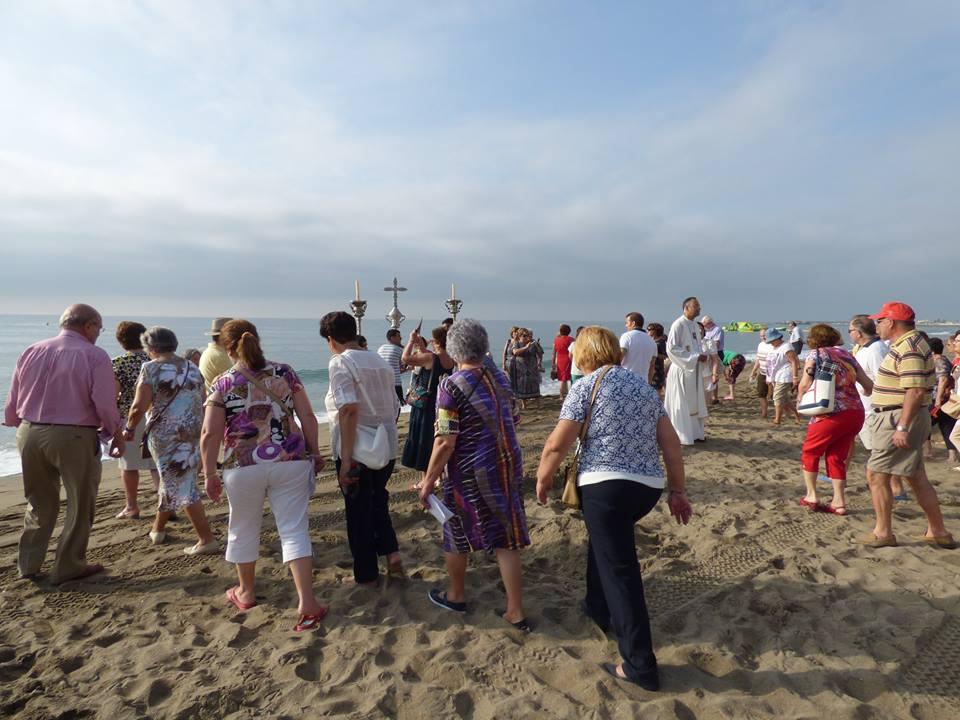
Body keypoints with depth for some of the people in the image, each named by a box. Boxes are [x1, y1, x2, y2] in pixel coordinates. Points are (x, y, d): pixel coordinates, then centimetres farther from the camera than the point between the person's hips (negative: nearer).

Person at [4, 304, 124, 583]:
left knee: (40, 503, 22)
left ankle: (28, 563, 30)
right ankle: (68, 566, 18)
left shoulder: (31, 351, 7)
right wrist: (115, 433, 2)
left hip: (29, 434, 6)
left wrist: (20, 427, 23)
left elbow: (12, 403, 9)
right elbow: (105, 404, -13)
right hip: (74, 437, -6)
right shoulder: (94, 355, -10)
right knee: (80, 505, 11)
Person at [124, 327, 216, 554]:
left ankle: (207, 541, -3)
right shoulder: (192, 368, 11)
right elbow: (204, 404, 13)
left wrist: (129, 429, 4)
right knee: (175, 481, 21)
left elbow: (139, 407, -13)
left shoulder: (151, 368, -6)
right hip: (194, 434, 6)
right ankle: (157, 529, 40)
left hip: (165, 435, -6)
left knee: (182, 488, -2)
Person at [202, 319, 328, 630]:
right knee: (294, 529, 4)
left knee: (243, 529, 20)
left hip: (245, 466, -1)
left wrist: (210, 473, 4)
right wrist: (314, 452, 11)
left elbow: (210, 434, -6)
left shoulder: (222, 384, -3)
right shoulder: (285, 372, 3)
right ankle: (306, 604, -1)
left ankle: (246, 592, 40)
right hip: (291, 461, 1)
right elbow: (307, 416, 1)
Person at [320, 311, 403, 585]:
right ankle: (391, 553, 13)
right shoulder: (379, 360, 9)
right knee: (378, 501, 25)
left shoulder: (341, 362, -12)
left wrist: (346, 459, -22)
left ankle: (366, 575, 21)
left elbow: (349, 409, -23)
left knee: (358, 511, 10)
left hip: (357, 451, -6)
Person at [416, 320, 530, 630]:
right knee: (506, 539, 11)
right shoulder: (500, 377, 3)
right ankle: (516, 612, 17)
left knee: (457, 533, 18)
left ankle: (456, 595, 38)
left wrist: (428, 480, -9)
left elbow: (445, 443, -19)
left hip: (471, 473, -5)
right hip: (508, 466, 5)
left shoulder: (452, 386, -16)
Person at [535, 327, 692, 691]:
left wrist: (543, 479, 7)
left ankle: (640, 665, 6)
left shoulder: (586, 386, -5)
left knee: (621, 571, 0)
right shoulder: (644, 385, 14)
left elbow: (557, 445, -8)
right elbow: (671, 443, 12)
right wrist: (677, 490, 18)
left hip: (606, 485, -7)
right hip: (649, 485, 8)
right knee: (603, 540, 30)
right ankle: (599, 608, 45)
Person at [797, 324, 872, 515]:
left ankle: (811, 496, 16)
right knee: (837, 457, 16)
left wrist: (800, 400, 13)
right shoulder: (846, 355, 16)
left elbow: (804, 385, -6)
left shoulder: (815, 354, 2)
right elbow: (869, 385, 16)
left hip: (831, 413, -5)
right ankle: (839, 503, 15)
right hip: (856, 413, 6)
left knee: (810, 452, 14)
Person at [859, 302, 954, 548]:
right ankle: (938, 532, 25)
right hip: (900, 419, 10)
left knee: (877, 474, -3)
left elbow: (916, 391, -26)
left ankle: (883, 533, 6)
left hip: (900, 418, -10)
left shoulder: (908, 348, -18)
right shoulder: (906, 345, 15)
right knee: (917, 477, 16)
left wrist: (902, 427, -27)